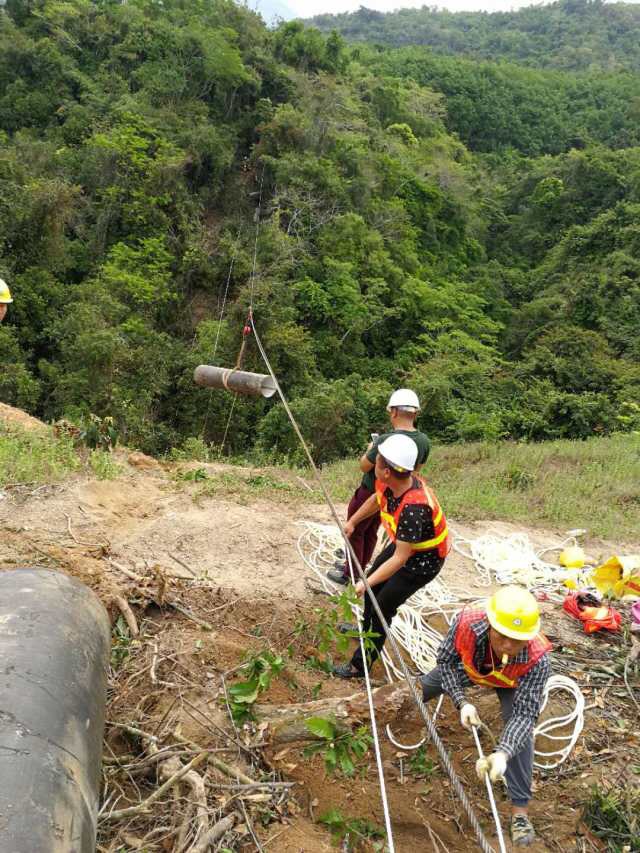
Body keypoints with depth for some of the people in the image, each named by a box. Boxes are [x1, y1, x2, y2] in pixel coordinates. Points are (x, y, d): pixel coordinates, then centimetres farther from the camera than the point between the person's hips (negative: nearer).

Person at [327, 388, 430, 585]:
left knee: (354, 532, 13)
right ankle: (358, 567, 41)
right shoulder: (424, 441, -12)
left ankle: (350, 574, 25)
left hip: (370, 494, -7)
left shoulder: (386, 440, -32)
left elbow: (364, 466, -19)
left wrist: (370, 449, 1)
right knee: (371, 532, 24)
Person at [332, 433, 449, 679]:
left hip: (423, 559, -8)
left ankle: (360, 665, 15)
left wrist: (365, 583, -36)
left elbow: (400, 559, -37)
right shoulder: (388, 483, -20)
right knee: (374, 586, 22)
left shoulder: (413, 507, -42)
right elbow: (376, 499, 8)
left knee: (383, 606, -3)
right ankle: (366, 629, 49)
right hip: (402, 544, 8)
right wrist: (352, 521, 11)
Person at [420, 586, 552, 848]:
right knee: (419, 689, 13)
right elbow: (446, 661, -25)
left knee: (520, 731, -19)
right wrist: (461, 702, -36)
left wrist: (502, 753, -53)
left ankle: (520, 810, -2)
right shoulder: (467, 623, -45)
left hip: (511, 682, -2)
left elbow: (525, 715, -38)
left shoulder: (537, 659, -45)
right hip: (470, 669, 2)